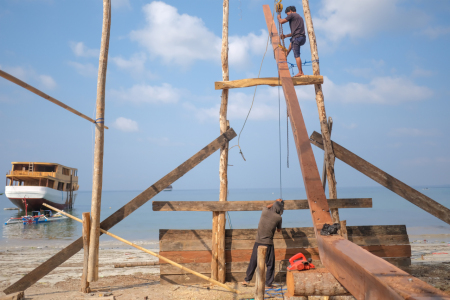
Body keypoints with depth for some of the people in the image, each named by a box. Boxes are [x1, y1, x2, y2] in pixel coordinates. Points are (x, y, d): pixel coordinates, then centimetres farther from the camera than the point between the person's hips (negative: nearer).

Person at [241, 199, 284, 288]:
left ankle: (246, 280, 21)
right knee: (270, 264, 9)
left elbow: (267, 207, 26)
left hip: (258, 242, 4)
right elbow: (279, 230, 11)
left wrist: (275, 203, 35)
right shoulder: (278, 218, -7)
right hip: (268, 243, -3)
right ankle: (268, 284, 12)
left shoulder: (265, 212, -1)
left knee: (253, 262, 13)